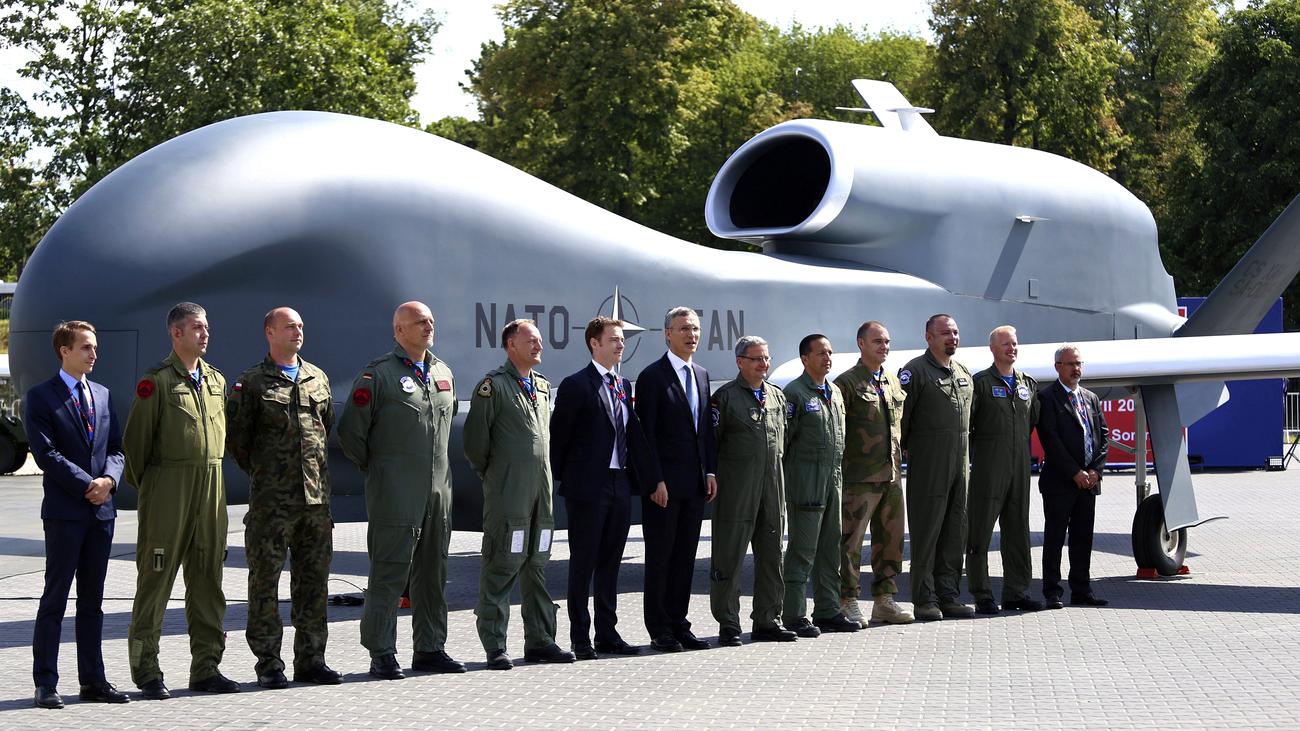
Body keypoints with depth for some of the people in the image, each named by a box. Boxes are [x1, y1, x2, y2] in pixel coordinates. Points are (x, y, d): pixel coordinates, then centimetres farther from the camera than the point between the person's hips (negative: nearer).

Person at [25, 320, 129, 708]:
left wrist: (109, 479, -7)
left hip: (102, 509, 6)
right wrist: (87, 485, -14)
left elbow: (116, 448, 13)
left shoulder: (104, 396, 15)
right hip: (64, 511, -6)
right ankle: (46, 684, 2)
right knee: (55, 599, -3)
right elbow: (46, 453, -11)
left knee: (93, 601, 10)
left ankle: (93, 680, 14)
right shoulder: (40, 398, -3)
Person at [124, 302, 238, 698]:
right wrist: (142, 486, 0)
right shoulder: (157, 380, -5)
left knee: (207, 577, 8)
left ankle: (206, 668, 14)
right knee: (156, 578, -2)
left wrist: (210, 470, 16)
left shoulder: (216, 380, 14)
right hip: (168, 487, -6)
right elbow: (136, 439, -5)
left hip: (211, 485, 6)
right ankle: (147, 673, 2)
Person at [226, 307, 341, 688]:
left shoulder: (318, 378, 12)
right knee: (265, 581, 0)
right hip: (271, 501, -5)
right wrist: (260, 471, 7)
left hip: (316, 497, 5)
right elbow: (234, 435, 0)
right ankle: (268, 664, 7)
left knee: (313, 579, 8)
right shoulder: (251, 383, -3)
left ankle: (311, 660, 16)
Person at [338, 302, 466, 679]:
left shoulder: (443, 373, 13)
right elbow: (350, 431, -6)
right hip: (395, 493, -6)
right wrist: (375, 469, 2)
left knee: (433, 573, 11)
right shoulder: (378, 374, -7)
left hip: (438, 490, 7)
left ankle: (429, 648, 19)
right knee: (389, 573, -5)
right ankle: (382, 654, 0)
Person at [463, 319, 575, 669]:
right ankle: (495, 647, -1)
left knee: (537, 567, 10)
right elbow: (475, 440, -8)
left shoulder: (542, 385, 16)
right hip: (507, 494, -7)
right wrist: (491, 475, 2)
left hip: (541, 490, 7)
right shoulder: (493, 385, -7)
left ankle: (540, 641, 16)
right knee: (501, 567, -5)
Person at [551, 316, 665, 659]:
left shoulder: (624, 386, 13)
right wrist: (557, 479, -4)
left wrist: (654, 478, 2)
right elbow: (558, 437, -6)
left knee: (610, 564, 12)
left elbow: (635, 435, 10)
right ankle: (580, 639, 7)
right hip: (587, 487, -6)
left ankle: (607, 634, 19)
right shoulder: (576, 385, -7)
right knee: (583, 564, 1)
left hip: (620, 485, 6)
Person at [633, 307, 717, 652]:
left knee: (685, 556, 10)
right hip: (664, 484, -7)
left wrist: (711, 472, 8)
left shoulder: (702, 375, 14)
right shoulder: (652, 376, -8)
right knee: (660, 556, 1)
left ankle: (678, 624, 17)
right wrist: (655, 481, -15)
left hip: (695, 483, 7)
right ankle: (660, 630, 7)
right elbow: (646, 433, -11)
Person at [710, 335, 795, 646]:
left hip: (773, 486, 6)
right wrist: (712, 479, -7)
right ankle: (728, 625, 3)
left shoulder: (778, 396, 14)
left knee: (771, 556, 9)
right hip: (736, 489, -6)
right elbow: (711, 442, -4)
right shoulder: (725, 397, -4)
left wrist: (776, 468, 14)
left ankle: (766, 622, 17)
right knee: (730, 556, -3)